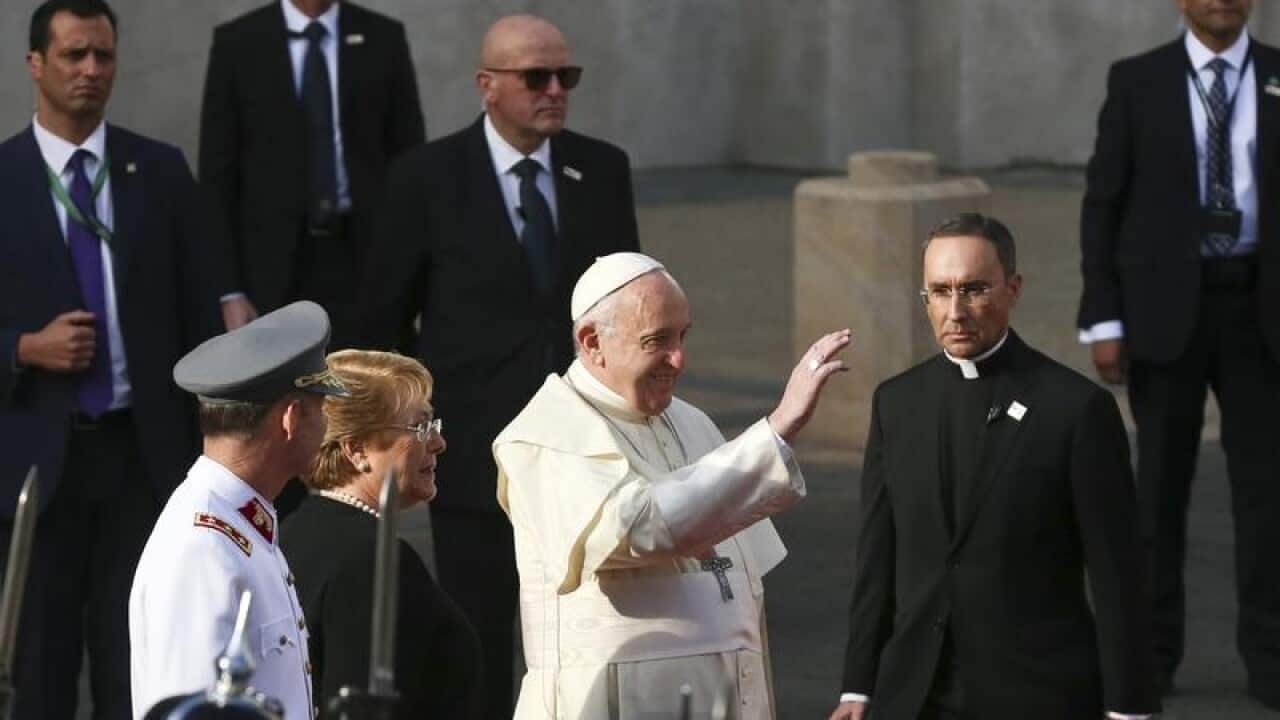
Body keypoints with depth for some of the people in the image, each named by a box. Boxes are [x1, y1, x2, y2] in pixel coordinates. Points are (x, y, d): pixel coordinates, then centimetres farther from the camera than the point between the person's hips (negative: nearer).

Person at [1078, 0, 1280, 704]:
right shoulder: (1136, 81, 0)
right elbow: (1103, 203, 0)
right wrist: (1103, 320, -6)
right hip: (1165, 304, -1)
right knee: (1161, 480, 5)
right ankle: (1151, 653, 14)